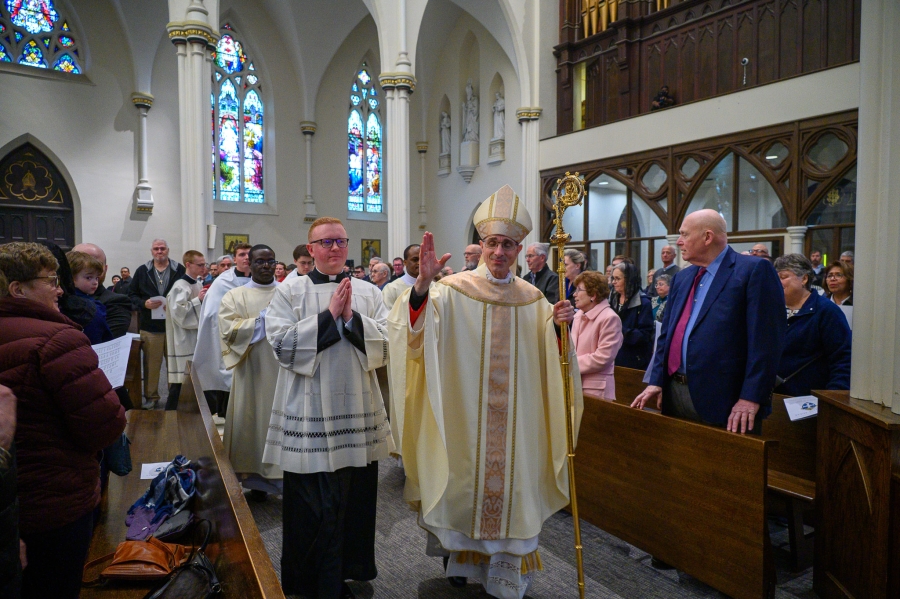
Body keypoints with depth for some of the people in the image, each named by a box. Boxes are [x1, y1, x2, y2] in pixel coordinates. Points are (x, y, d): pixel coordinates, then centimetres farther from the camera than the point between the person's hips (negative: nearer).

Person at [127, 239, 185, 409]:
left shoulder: (179, 270, 1)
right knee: (151, 363, 8)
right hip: (150, 326, 1)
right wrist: (144, 304, -11)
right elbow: (132, 294, 7)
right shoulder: (142, 271, 6)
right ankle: (151, 396, 21)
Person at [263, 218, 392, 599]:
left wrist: (352, 317, -13)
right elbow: (282, 344, -10)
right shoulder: (289, 292, 2)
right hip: (309, 414, -2)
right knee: (313, 505, 5)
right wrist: (329, 315, -13)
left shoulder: (369, 293, 8)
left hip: (358, 414, 3)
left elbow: (386, 346, 0)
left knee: (354, 500, 11)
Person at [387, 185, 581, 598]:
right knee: (463, 479, 10)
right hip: (464, 415, -3)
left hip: (515, 418, 3)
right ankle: (457, 555, 37)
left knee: (510, 481, 10)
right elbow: (418, 331, -24)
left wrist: (558, 327, -11)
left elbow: (548, 361, 9)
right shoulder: (453, 291, -7)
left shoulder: (532, 299, 5)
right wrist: (422, 284, -41)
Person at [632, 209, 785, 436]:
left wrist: (751, 398, -18)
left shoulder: (755, 270, -7)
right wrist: (656, 382, 8)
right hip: (673, 394, 7)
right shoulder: (682, 278, 16)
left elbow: (766, 339, -14)